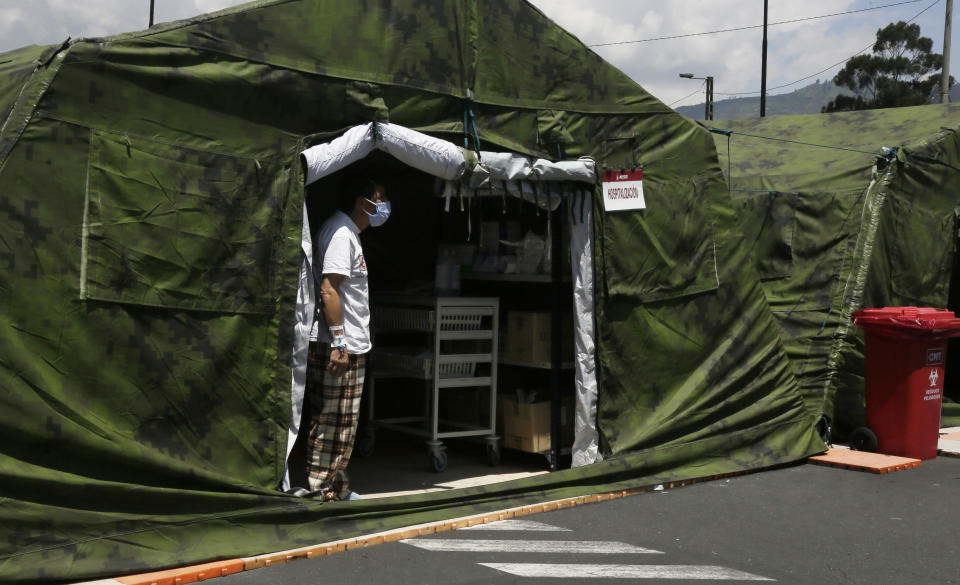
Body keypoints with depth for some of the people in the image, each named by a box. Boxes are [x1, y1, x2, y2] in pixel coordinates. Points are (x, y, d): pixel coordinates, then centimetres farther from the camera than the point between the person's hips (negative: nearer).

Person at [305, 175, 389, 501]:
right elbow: (328, 290, -21)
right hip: (338, 346, -10)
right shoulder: (341, 233, -12)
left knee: (341, 425, 14)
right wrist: (339, 342, -23)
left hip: (349, 346, 10)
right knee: (331, 423, -6)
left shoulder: (349, 233, 20)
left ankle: (336, 488, 21)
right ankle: (320, 489, 0)